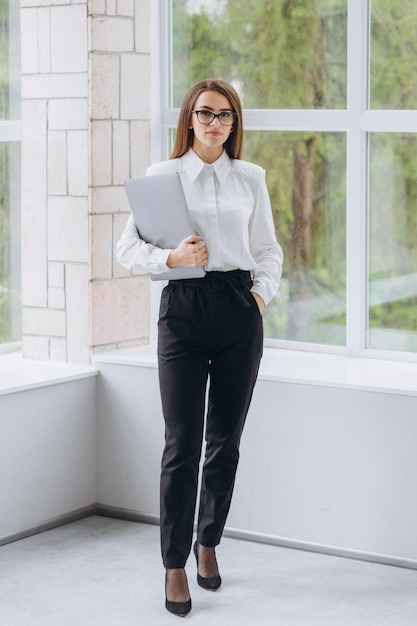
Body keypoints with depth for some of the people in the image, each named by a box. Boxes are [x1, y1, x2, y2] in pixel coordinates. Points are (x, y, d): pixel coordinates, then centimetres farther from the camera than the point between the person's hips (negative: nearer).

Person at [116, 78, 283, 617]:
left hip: (239, 308, 2)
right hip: (183, 307, -2)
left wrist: (263, 291, 0)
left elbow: (269, 249, 17)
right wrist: (171, 257, -16)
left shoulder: (251, 178, 10)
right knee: (182, 444, -5)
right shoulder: (163, 175, 4)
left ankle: (208, 542, 27)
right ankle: (174, 566, 4)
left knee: (225, 440, 8)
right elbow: (128, 249, 2)